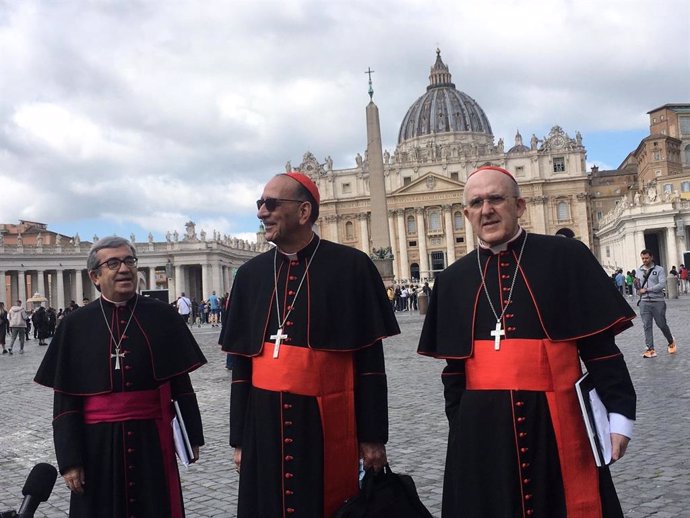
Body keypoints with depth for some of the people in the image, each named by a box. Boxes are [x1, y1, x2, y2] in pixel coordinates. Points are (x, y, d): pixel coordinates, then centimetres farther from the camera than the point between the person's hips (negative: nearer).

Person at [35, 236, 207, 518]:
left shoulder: (162, 316, -2)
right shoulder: (75, 325, -2)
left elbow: (180, 382, 3)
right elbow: (65, 399, 0)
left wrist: (191, 435, 3)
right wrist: (68, 458, -4)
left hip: (152, 439, 0)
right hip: (98, 443, 0)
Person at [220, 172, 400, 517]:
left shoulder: (351, 267, -5)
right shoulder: (250, 275, 6)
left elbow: (370, 360, -5)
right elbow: (241, 363, 9)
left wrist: (373, 436, -5)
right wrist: (239, 438, 8)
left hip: (328, 427, -3)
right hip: (264, 427, 4)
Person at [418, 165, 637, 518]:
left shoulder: (566, 258, -3)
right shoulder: (453, 280, 6)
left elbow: (601, 346, -2)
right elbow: (453, 366, 11)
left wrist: (619, 414, -7)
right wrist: (459, 425, 8)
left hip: (556, 422, -2)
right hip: (481, 427, 3)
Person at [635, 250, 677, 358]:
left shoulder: (659, 269, -3)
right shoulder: (639, 271, 10)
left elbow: (662, 284, -14)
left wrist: (646, 289, -15)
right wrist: (636, 284, -10)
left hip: (658, 302, -3)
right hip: (644, 302, 3)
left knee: (662, 324, 6)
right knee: (647, 326, -1)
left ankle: (671, 343, 31)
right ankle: (651, 349, 1)